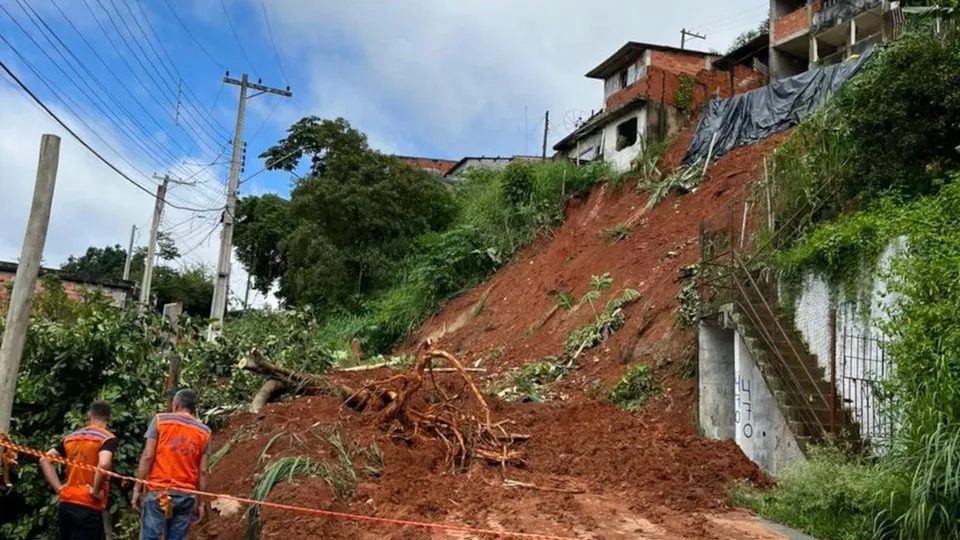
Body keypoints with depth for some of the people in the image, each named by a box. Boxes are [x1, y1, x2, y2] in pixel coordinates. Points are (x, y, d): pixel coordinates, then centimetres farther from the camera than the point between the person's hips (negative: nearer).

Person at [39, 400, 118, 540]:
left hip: (66, 504, 6)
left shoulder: (70, 437, 13)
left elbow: (45, 460, 10)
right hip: (88, 507, -6)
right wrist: (95, 491, -12)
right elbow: (103, 464, -25)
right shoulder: (107, 438, -7)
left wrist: (59, 488, 7)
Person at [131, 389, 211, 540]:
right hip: (186, 495, 3)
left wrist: (137, 488, 0)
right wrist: (199, 502, 12)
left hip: (159, 491, -3)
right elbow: (202, 471, 6)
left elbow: (147, 456, -4)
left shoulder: (160, 420, 3)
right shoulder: (204, 432, 10)